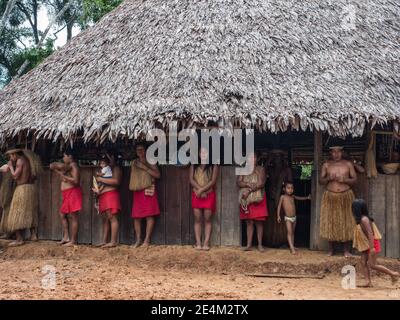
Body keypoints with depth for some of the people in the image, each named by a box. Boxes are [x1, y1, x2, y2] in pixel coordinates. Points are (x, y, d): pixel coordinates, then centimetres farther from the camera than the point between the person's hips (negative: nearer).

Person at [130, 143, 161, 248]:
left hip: (149, 191, -3)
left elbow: (158, 175, -6)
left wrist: (145, 168, -11)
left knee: (149, 215, -8)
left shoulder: (150, 162, 6)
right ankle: (138, 240, 7)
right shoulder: (134, 163, 17)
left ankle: (147, 240, -4)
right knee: (136, 216, -1)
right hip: (137, 191, 4)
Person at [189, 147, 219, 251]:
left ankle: (206, 243, -2)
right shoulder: (194, 165, 11)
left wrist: (202, 190, -14)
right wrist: (199, 189, -12)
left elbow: (213, 181, -6)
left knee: (207, 219, -2)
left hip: (209, 195, -2)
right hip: (196, 195, 2)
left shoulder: (213, 166, 3)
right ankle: (198, 243, -1)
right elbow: (191, 179, 1)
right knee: (197, 219, -1)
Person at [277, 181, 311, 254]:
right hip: (288, 218, -6)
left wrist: (307, 198, 14)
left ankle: (293, 246, 20)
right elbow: (279, 206, -5)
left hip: (294, 217, 6)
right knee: (289, 232, -11)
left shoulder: (292, 196, 6)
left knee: (292, 232, 12)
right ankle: (292, 248, -16)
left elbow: (299, 198, 24)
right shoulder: (283, 197, -8)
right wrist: (278, 216, -9)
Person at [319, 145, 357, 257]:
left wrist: (345, 180, -15)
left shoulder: (348, 164, 4)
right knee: (330, 222, 2)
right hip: (330, 197, 0)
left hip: (346, 196, 0)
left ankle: (347, 250, 11)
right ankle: (331, 249, 13)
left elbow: (355, 180, 3)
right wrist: (329, 178, -15)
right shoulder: (326, 165, 4)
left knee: (346, 222, 1)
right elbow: (321, 181, 5)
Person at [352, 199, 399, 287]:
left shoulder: (364, 220, -22)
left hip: (372, 244, -9)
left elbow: (370, 233, -26)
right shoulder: (360, 219, 8)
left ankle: (393, 274, 3)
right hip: (366, 244, 9)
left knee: (372, 265, -7)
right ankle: (368, 282, 0)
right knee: (363, 262, 2)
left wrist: (372, 247, -29)